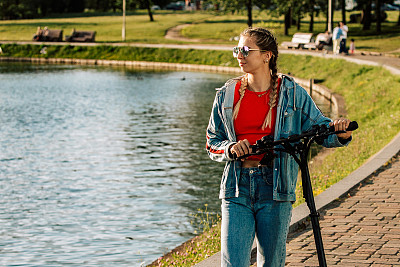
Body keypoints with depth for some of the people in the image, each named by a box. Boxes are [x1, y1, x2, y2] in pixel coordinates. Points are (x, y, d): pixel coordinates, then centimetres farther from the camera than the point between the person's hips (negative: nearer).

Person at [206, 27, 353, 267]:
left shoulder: (293, 94, 1)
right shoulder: (227, 95, 6)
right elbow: (212, 142, 13)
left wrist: (340, 134, -19)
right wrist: (231, 148, -9)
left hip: (276, 188, -1)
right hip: (237, 187, 1)